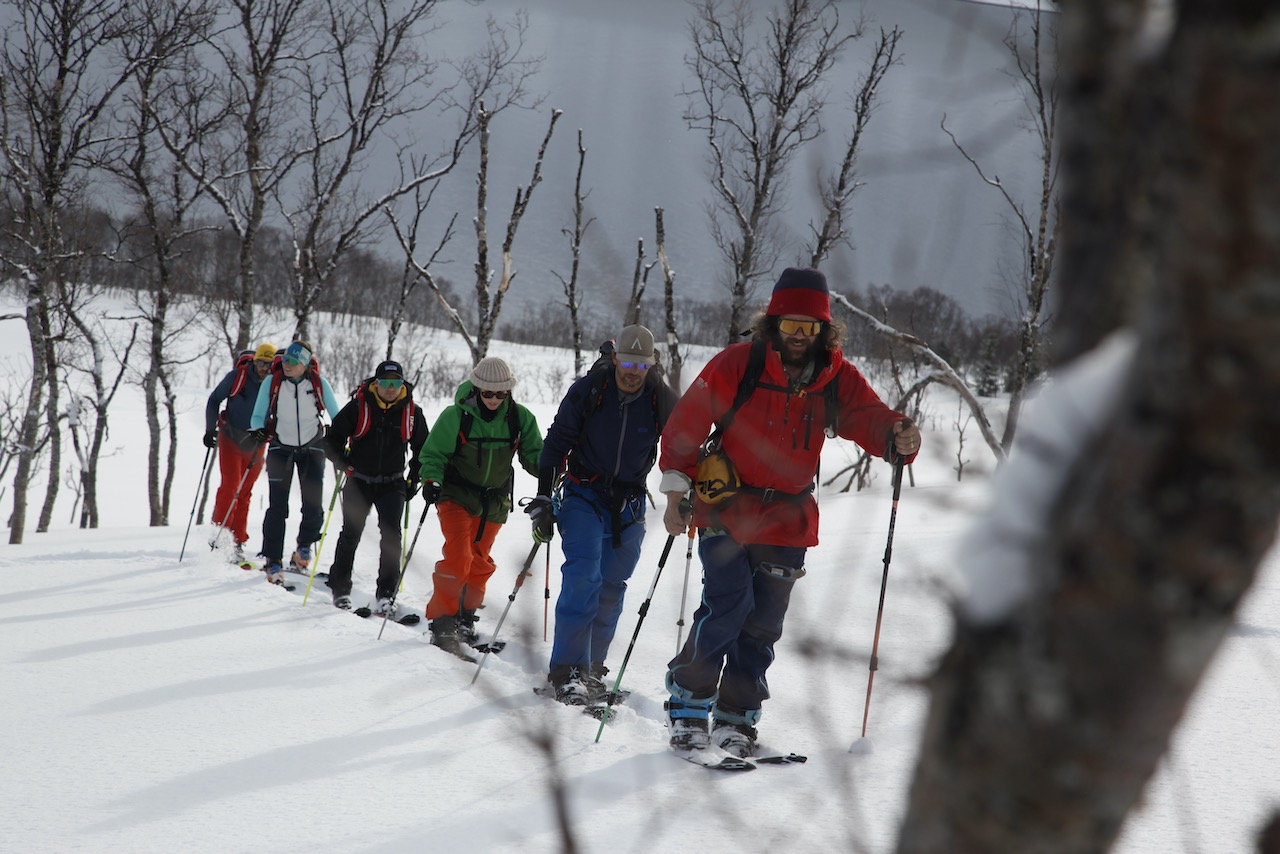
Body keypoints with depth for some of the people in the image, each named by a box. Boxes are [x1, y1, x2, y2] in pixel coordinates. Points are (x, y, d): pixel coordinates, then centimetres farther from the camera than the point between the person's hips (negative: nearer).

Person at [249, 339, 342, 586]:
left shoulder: (319, 383, -8)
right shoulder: (271, 383, -9)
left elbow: (336, 416, 2)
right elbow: (258, 416, -2)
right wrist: (260, 430, -24)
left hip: (311, 448, 1)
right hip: (281, 448, -1)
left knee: (313, 507, -4)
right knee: (277, 507, -7)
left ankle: (304, 548, 23)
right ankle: (273, 562, -1)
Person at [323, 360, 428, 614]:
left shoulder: (412, 412, -1)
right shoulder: (358, 407, -8)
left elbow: (422, 448, 13)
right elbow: (333, 439, 0)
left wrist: (413, 479, 6)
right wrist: (346, 466, -11)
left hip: (392, 483, 1)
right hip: (359, 481, -1)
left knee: (391, 534, -12)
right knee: (351, 535, 4)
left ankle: (386, 594, -7)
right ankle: (340, 589, 19)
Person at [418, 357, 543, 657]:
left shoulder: (520, 419, -6)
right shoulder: (456, 416, -14)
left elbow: (533, 454, -1)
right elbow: (434, 453, -10)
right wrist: (431, 480, -27)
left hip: (495, 501, 4)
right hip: (457, 495, -4)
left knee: (479, 562, 14)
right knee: (458, 556, -18)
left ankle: (464, 618, 30)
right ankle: (442, 621, -14)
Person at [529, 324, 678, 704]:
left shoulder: (661, 399, -5)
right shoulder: (587, 390, -10)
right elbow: (556, 442, -3)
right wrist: (543, 498, -7)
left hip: (629, 505, 3)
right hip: (584, 495, -3)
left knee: (611, 587, 5)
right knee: (583, 577, -18)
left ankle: (591, 670, 14)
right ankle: (567, 670, -20)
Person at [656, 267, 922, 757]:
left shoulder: (838, 379, 1)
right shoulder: (736, 365, -8)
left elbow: (869, 418, -9)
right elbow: (687, 424, -4)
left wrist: (898, 437, -32)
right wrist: (676, 487, -7)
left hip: (787, 521, 4)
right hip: (726, 510, -3)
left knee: (763, 625, 6)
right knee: (728, 605, -15)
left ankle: (736, 718, 18)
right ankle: (688, 704, -1)